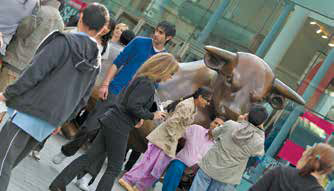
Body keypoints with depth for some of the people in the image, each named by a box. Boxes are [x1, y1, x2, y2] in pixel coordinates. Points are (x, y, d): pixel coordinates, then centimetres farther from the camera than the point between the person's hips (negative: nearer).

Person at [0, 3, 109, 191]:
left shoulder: (65, 42, -9)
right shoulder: (95, 63, 10)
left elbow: (35, 72, -16)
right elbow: (82, 98, 15)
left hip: (30, 112, -7)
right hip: (50, 122, 7)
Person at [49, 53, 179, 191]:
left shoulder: (140, 79, 13)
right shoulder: (148, 84, -15)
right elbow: (133, 105, -23)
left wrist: (136, 119, 14)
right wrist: (151, 116, -12)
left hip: (111, 122, 9)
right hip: (119, 128, -9)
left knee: (89, 156, 11)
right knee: (114, 168, 3)